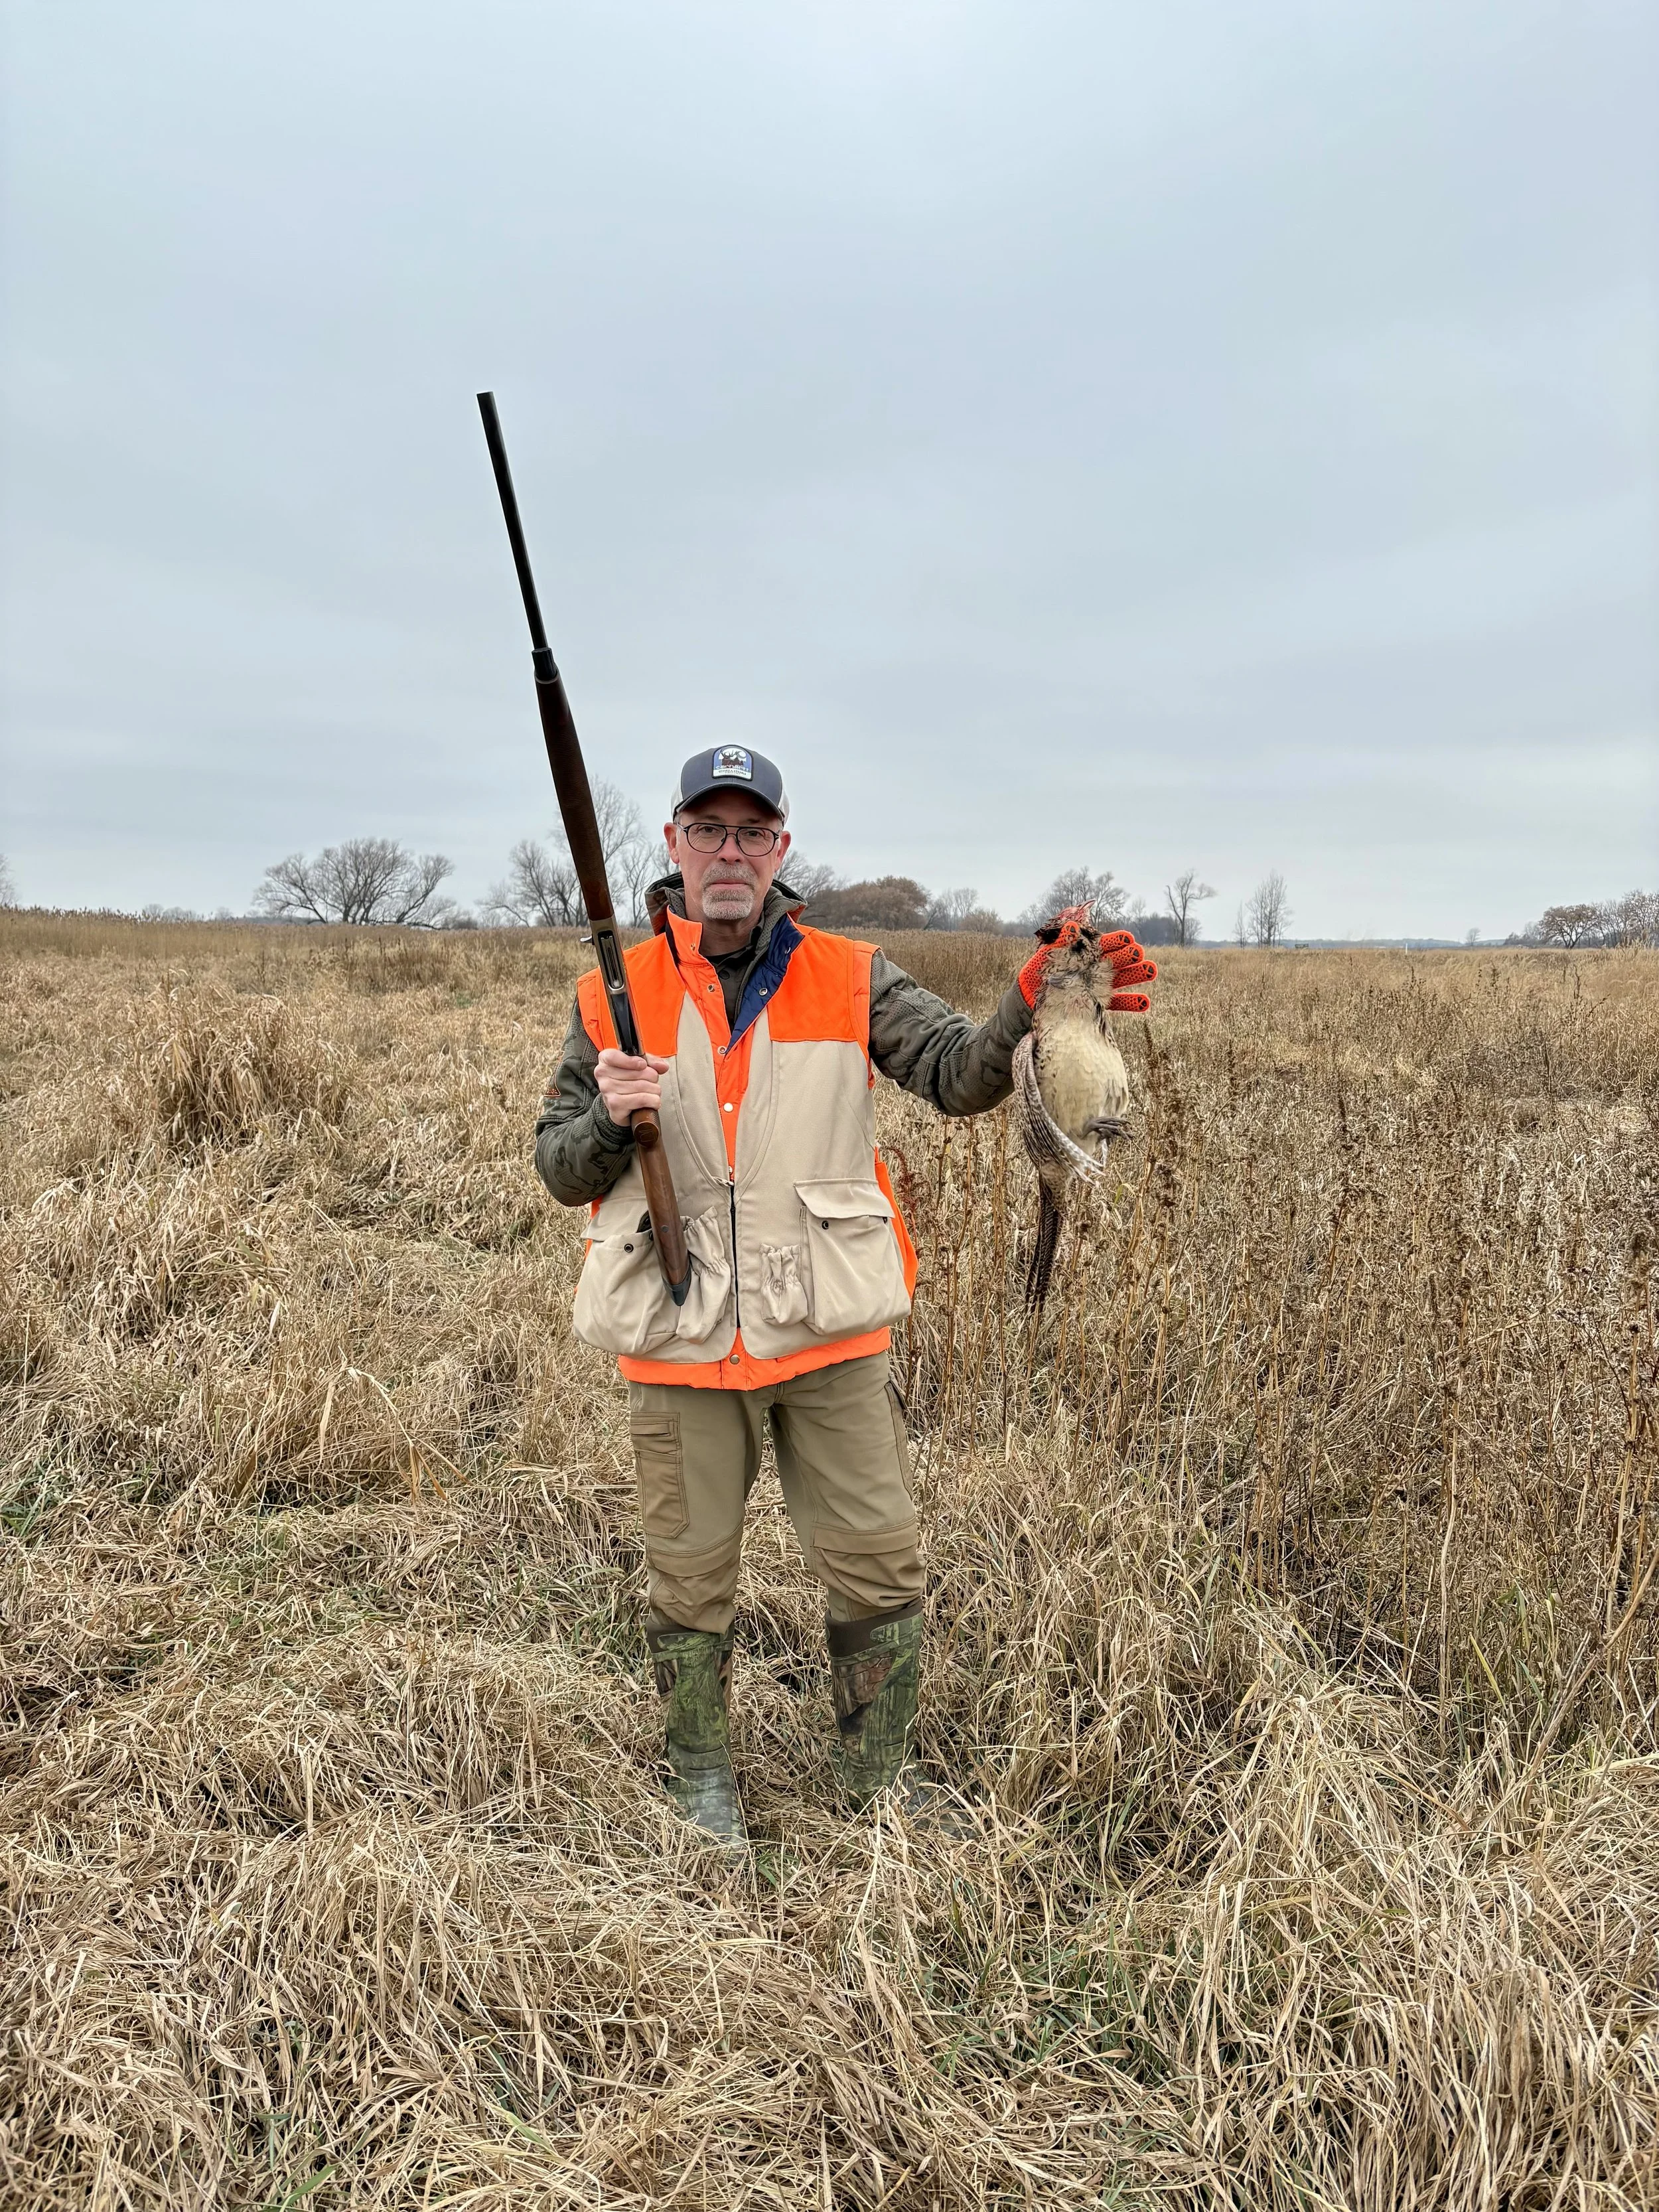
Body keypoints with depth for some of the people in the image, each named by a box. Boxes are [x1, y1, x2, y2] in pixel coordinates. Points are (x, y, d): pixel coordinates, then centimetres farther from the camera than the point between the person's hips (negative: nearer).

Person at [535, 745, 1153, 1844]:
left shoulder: (850, 979, 0)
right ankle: (703, 1776, 38)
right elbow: (562, 1170, 6)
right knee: (691, 1575, 14)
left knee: (879, 1564, 8)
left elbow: (960, 1073, -14)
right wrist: (610, 1118, -16)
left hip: (828, 1335, 0)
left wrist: (1031, 1008, -33)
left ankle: (882, 1785, 32)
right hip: (680, 1341, 1)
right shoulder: (614, 998, 1)